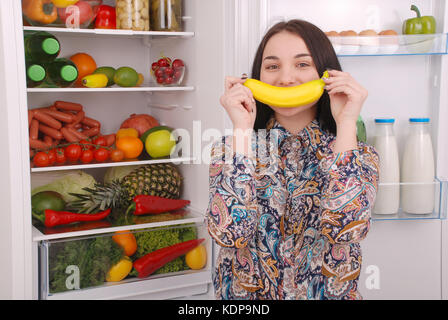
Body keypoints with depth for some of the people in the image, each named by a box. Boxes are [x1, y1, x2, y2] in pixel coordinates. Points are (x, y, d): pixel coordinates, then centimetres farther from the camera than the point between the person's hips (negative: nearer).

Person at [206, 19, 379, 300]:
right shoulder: (231, 149, -1)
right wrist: (242, 129, -14)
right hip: (245, 293, 1)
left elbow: (346, 229, -19)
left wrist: (346, 123, -15)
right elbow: (229, 231, -17)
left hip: (327, 292, 0)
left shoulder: (359, 155, -1)